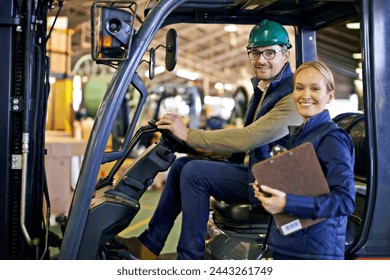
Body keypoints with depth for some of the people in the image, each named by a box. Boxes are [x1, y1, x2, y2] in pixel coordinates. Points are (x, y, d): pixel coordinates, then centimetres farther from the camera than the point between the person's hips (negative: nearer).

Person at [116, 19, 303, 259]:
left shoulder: (293, 96, -19)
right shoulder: (262, 88, 13)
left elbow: (248, 137, -27)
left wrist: (190, 135, -22)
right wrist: (207, 147, 6)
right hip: (254, 169, 10)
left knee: (195, 172, -23)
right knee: (182, 164, 2)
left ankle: (190, 258, -12)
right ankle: (149, 245, 5)